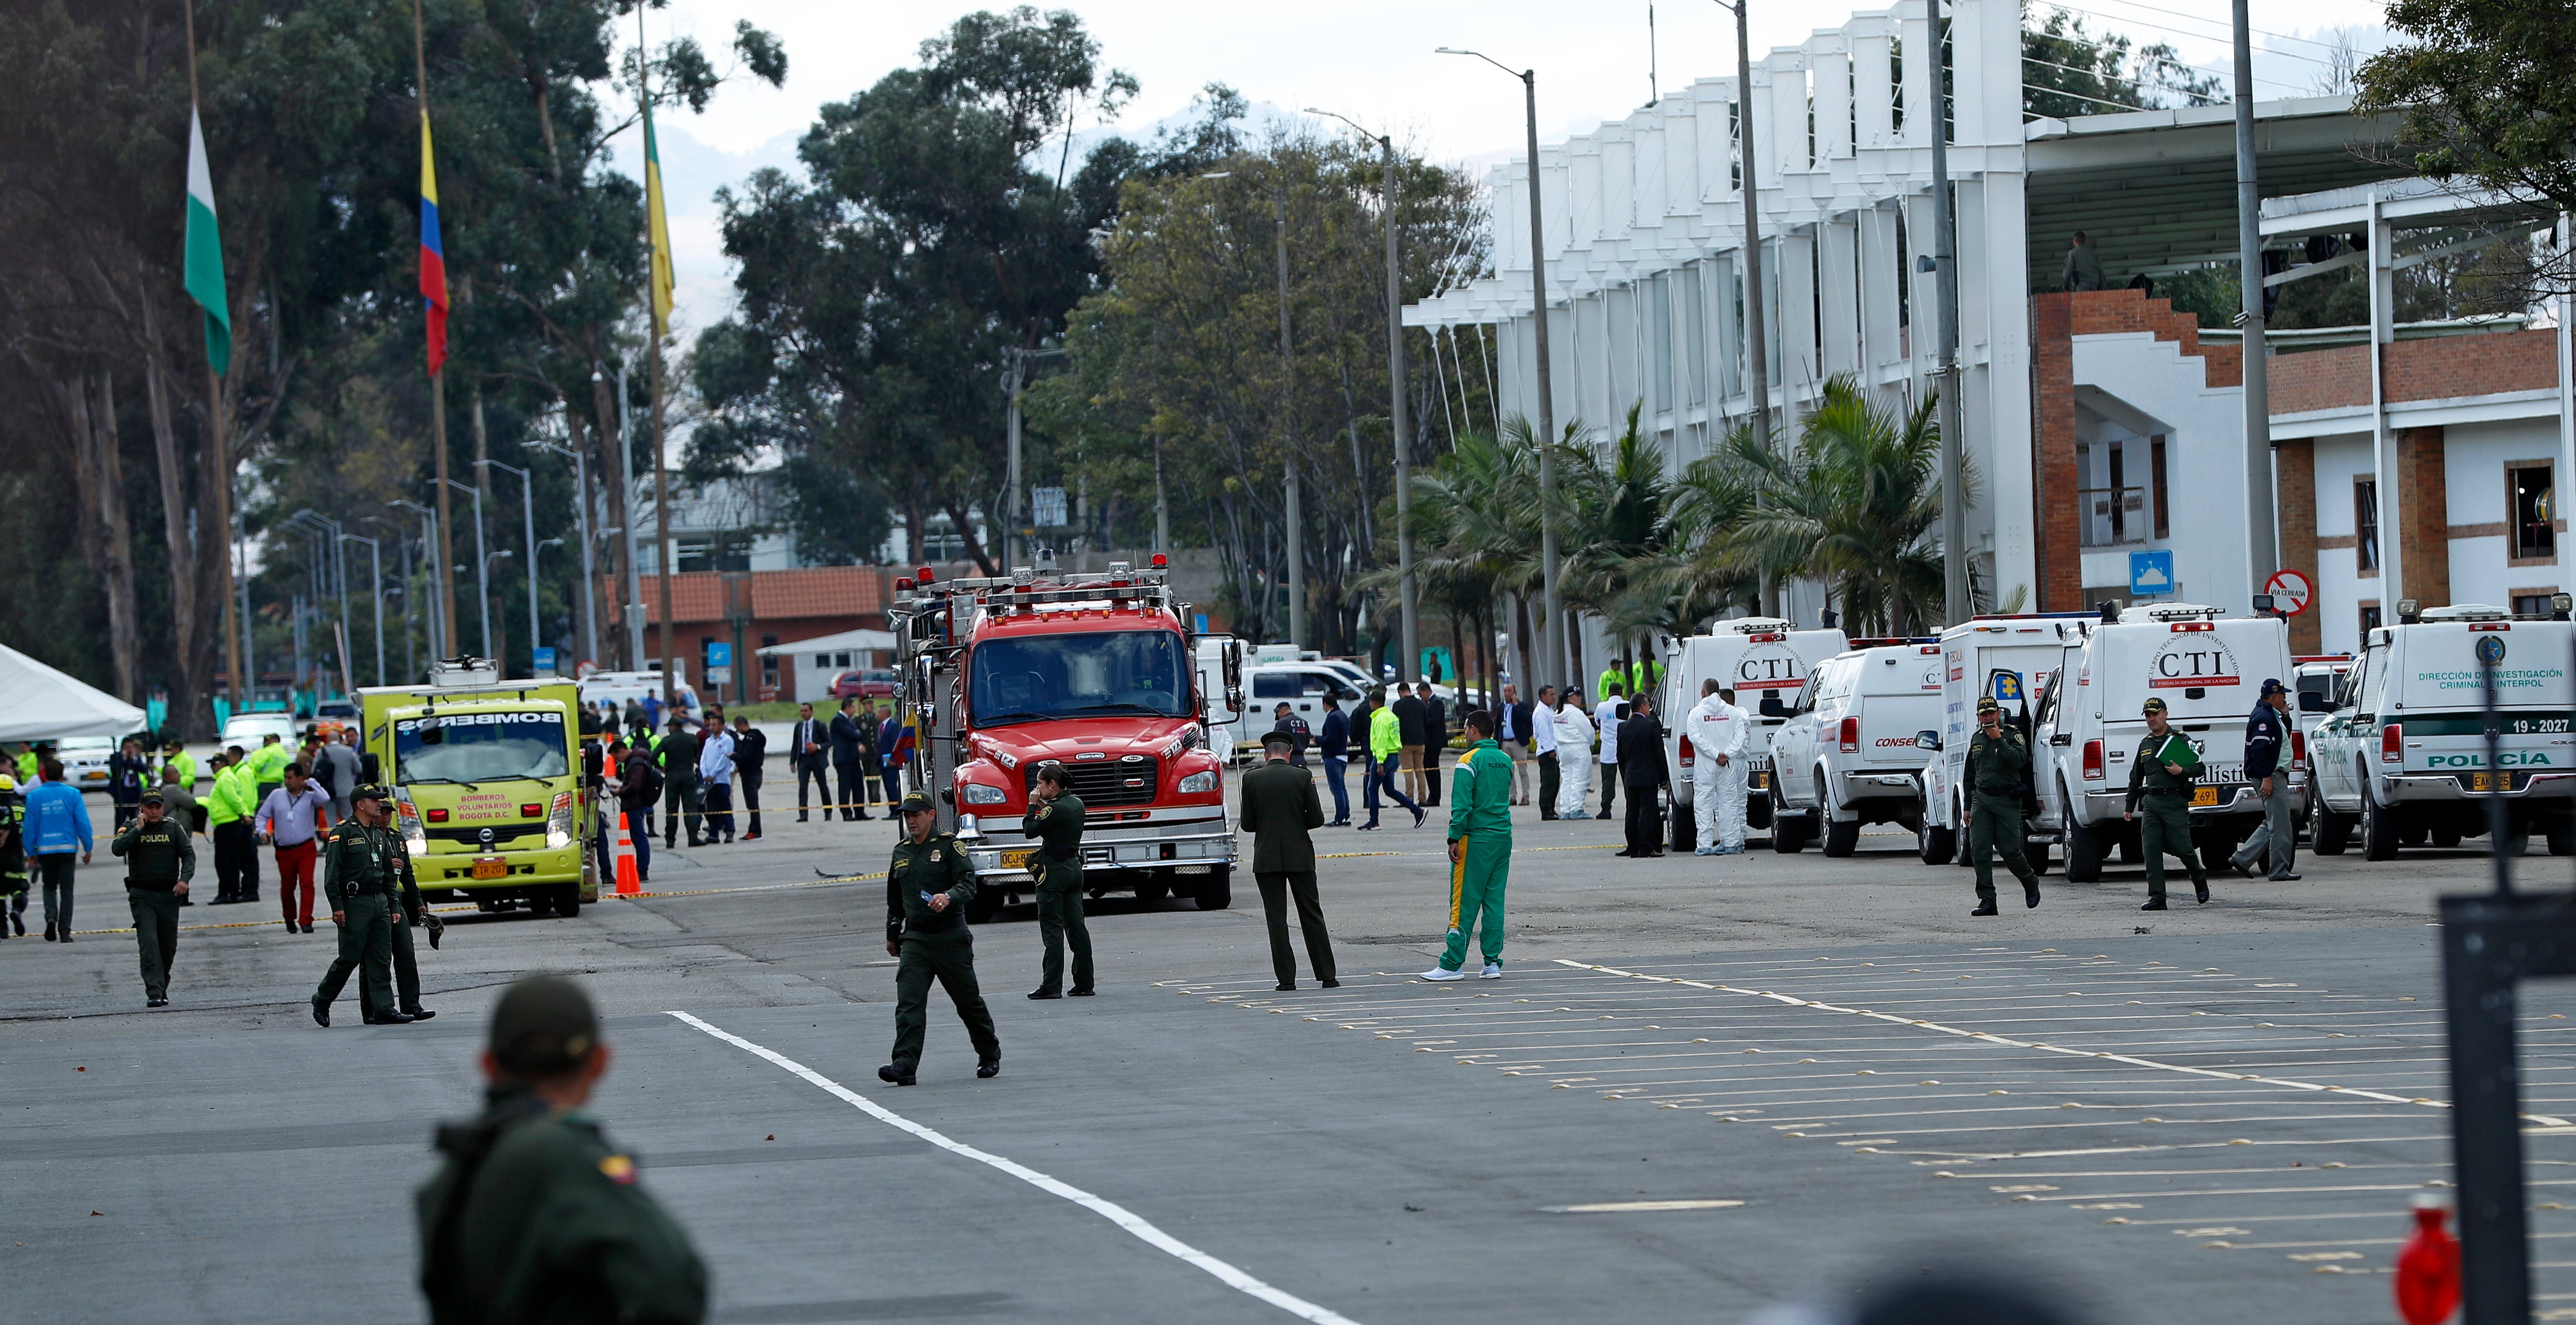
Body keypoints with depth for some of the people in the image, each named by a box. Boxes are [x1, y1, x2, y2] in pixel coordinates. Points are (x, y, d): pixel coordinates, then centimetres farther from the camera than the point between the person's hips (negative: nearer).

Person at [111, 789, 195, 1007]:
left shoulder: (174, 828, 7)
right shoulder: (131, 829, 2)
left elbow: (188, 854, 3)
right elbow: (117, 849, -14)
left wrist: (185, 878, -13)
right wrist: (138, 829, -16)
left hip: (169, 894, 2)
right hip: (142, 895, -2)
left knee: (168, 946, 8)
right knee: (149, 945, -14)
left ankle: (162, 989, 26)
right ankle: (154, 993, -20)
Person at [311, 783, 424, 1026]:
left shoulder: (379, 835, 17)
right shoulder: (343, 833, -7)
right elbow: (332, 873, -11)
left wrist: (394, 906, 15)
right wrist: (337, 907, -17)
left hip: (380, 902, 7)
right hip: (355, 903, -7)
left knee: (380, 959, 2)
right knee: (350, 958, -5)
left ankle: (383, 1009, 1)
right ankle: (322, 1001, 11)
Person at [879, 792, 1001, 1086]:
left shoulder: (949, 846, -4)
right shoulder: (901, 851, 13)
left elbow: (968, 884, -15)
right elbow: (895, 898, 24)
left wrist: (948, 897, -35)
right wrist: (892, 934, 28)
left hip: (951, 937, -4)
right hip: (915, 939, 4)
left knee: (969, 1001, 9)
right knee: (909, 1003, -12)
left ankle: (990, 1054, 30)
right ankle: (905, 1065, -21)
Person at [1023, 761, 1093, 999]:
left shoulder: (1056, 809, -18)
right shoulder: (1076, 803, 9)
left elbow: (1030, 830, -13)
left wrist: (1033, 805, -2)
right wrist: (1043, 805, 8)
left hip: (1054, 872, -9)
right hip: (1074, 868, 9)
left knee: (1053, 930, -6)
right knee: (1077, 927, 9)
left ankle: (1051, 986, -7)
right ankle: (1084, 983, 10)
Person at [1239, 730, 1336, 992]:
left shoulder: (1252, 779, -3)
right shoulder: (1303, 777, -3)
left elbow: (1247, 823, -2)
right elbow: (1317, 819, -4)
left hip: (1267, 858, 0)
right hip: (1300, 856, 1)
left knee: (1276, 919, 2)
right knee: (1312, 915, 9)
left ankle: (1286, 978, -1)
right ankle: (1327, 976, 11)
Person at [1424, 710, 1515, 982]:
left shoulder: (1470, 761, -10)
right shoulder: (1506, 760, 11)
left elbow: (1462, 805, -17)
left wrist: (1454, 839, -14)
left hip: (1476, 838, -6)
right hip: (1503, 837, 6)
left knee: (1464, 903, -4)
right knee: (1494, 901, 9)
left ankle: (1452, 965, -3)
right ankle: (1493, 962, 7)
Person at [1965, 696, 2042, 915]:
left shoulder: (2012, 734, -2)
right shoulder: (1977, 739, 16)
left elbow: (2019, 761, -19)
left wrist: (1999, 740, -19)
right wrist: (1968, 806, 19)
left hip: (2007, 800, -5)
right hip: (1981, 799, 5)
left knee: (2010, 851, -4)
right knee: (1979, 851, -7)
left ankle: (2030, 883, 25)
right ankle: (1987, 900, -5)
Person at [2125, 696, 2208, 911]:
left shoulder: (2180, 740, 2)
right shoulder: (2145, 745, 19)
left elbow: (2199, 767, 0)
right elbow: (2135, 779, 25)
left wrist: (2182, 771, -19)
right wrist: (2129, 807, 23)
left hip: (2175, 802, -5)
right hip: (2151, 803, 5)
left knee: (2181, 847, -5)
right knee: (2151, 851, -5)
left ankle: (2200, 879, 25)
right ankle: (2157, 898, -4)